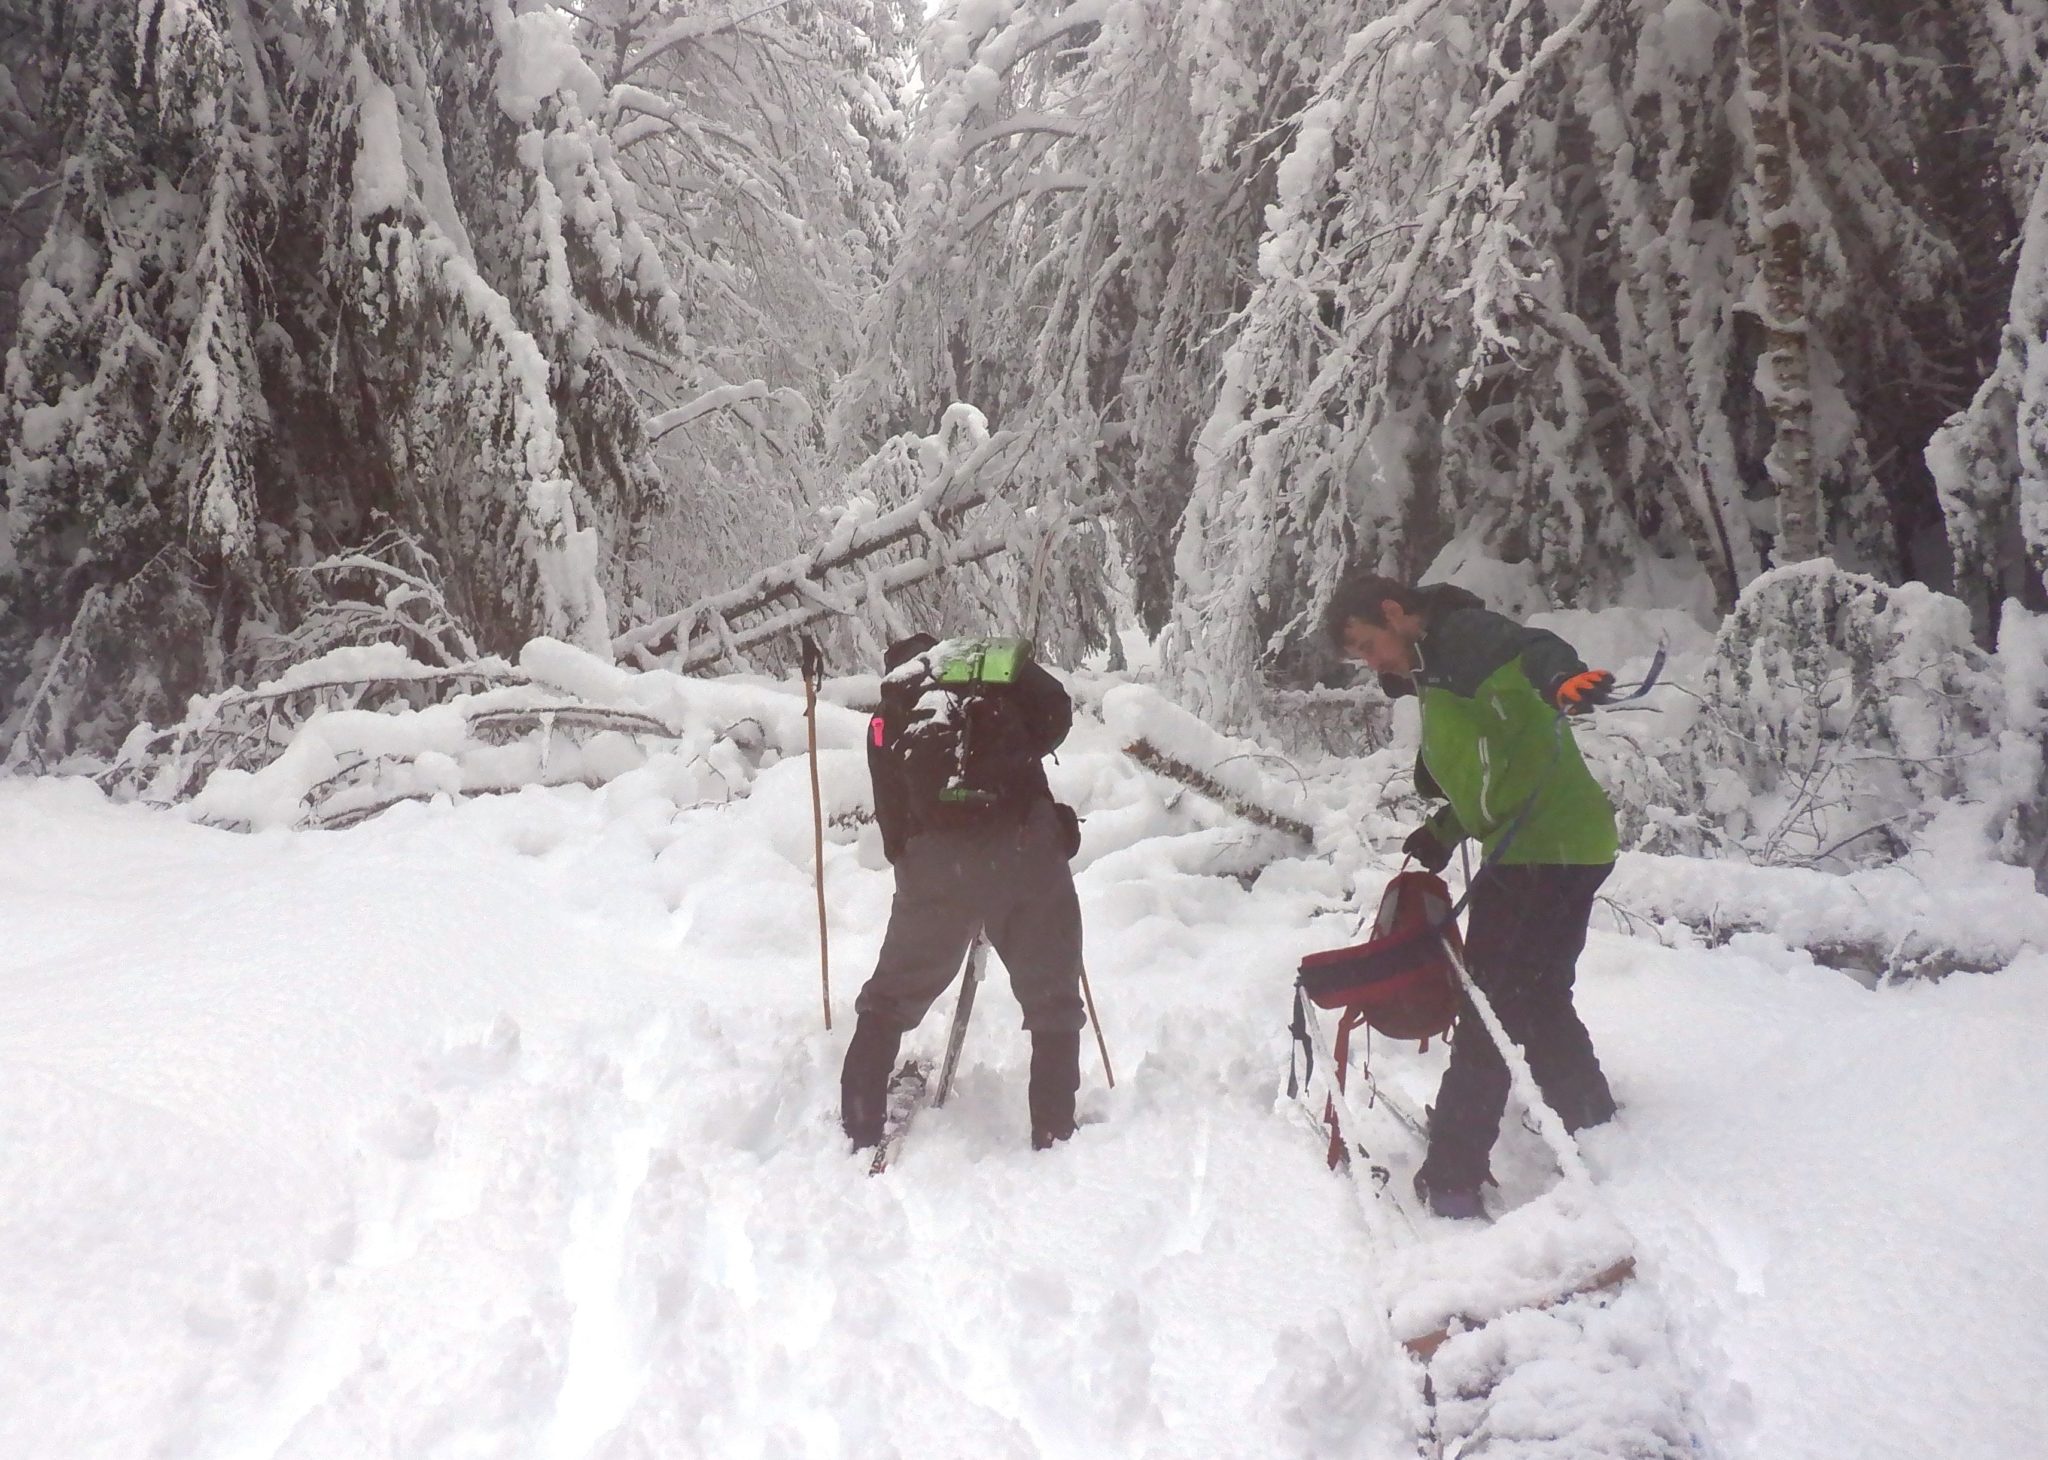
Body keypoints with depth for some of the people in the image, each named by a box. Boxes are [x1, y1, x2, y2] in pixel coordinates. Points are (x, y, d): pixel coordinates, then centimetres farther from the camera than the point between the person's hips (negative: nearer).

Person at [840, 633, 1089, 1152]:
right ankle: (1055, 1137, 13)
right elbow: (1056, 711, 2)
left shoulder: (889, 715, 22)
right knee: (1053, 1003, 13)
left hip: (937, 856, 2)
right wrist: (1012, 765, 17)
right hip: (1025, 840, -1)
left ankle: (860, 1134, 20)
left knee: (892, 997, 18)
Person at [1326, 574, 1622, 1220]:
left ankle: (1451, 1179, -6)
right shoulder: (1436, 675, 22)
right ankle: (1592, 1124, 41)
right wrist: (1441, 836, 25)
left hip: (1547, 849, -11)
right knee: (1536, 1002, 23)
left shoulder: (1463, 635, -8)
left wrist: (1563, 676, -51)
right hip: (1557, 850, 11)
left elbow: (1528, 649, -31)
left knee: (1490, 1011, -9)